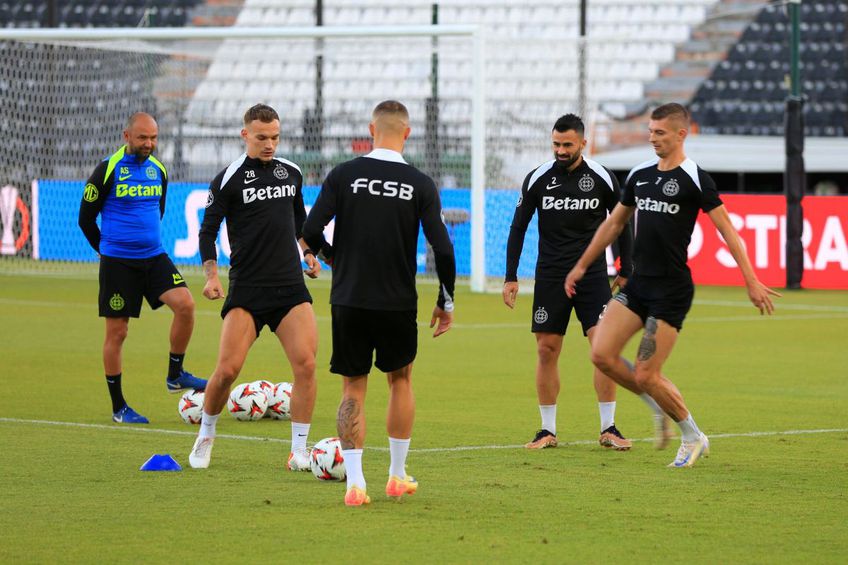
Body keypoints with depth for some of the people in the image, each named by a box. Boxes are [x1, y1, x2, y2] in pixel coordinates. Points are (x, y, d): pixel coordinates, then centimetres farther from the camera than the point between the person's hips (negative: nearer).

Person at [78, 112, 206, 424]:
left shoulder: (158, 170, 7)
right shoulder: (107, 170, -10)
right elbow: (85, 217, -2)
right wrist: (107, 249, 8)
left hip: (154, 257, 5)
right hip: (117, 263, -5)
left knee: (185, 304, -16)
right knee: (117, 332, 0)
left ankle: (175, 375, 2)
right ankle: (118, 407, 10)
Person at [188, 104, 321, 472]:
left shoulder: (291, 172, 12)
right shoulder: (229, 178, -3)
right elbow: (207, 231, 0)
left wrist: (308, 253, 13)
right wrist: (211, 276, -13)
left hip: (291, 287, 4)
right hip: (246, 289, -4)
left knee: (306, 364, -11)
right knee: (228, 369, -10)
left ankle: (299, 451, -2)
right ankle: (205, 437, 16)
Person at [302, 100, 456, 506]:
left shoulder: (344, 175, -5)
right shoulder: (420, 185, -4)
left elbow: (310, 232, -9)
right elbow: (442, 249, -9)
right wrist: (445, 302, 4)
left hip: (349, 301, 0)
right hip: (398, 302, 0)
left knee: (353, 389, 8)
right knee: (400, 380, 21)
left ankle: (354, 482, -3)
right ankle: (397, 476, 24)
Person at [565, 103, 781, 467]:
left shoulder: (694, 179, -9)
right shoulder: (639, 175, 11)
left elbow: (727, 230, -9)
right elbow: (614, 223, 23)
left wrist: (752, 282, -13)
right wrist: (582, 266, 26)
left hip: (672, 290, -7)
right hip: (637, 284, 7)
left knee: (645, 376, -9)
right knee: (602, 355, -6)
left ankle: (692, 437, 13)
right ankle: (662, 405, 16)